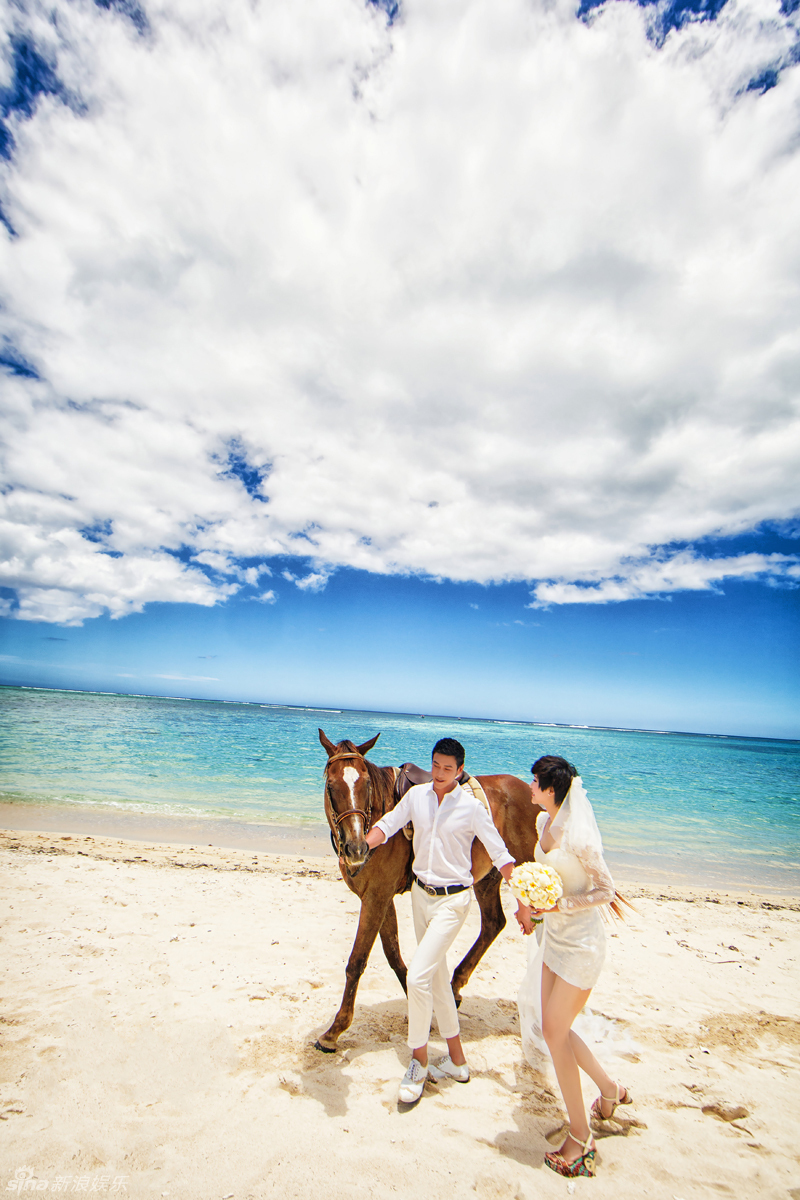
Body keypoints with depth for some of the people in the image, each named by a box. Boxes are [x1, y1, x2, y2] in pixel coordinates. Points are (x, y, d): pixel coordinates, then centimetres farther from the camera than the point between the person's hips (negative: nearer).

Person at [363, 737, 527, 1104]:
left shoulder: (471, 806, -15)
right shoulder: (416, 795, -4)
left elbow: (500, 855, -11)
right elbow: (387, 825, -4)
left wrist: (522, 902, -14)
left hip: (453, 899, -5)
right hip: (420, 893, 5)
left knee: (417, 976, -12)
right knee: (437, 977, 17)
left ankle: (419, 1061, 12)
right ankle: (457, 1060, 35)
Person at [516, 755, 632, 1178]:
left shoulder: (577, 835, -26)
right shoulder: (543, 822, 0)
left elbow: (606, 890, -19)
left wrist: (559, 906, -24)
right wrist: (535, 899, 6)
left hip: (581, 942, -8)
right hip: (554, 937, 8)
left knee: (554, 1032, 2)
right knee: (552, 1028, 16)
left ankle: (580, 1138, 24)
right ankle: (609, 1089, 39)